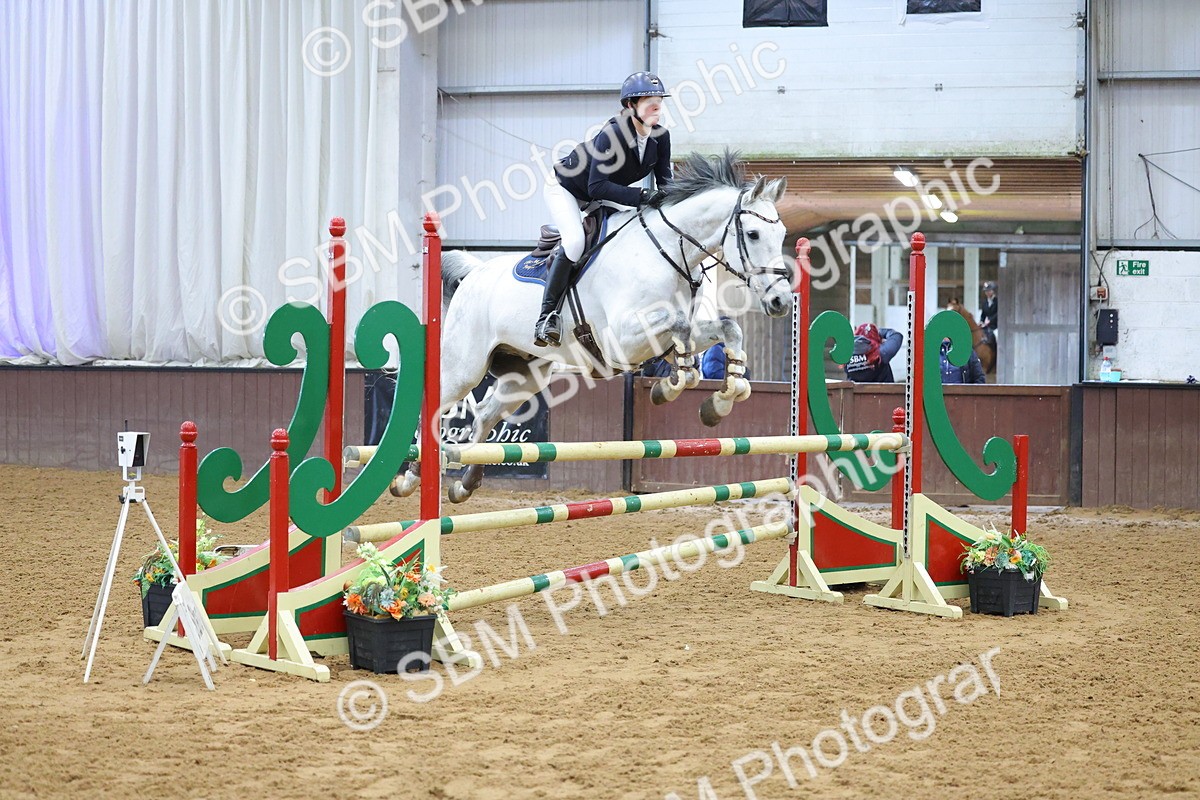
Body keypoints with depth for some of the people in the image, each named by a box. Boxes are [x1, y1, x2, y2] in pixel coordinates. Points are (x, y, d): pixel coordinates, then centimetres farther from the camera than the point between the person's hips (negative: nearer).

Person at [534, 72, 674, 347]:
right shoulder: (612, 134, -34)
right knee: (575, 241, -28)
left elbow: (664, 179, -6)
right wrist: (641, 196, -46)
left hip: (600, 200, 9)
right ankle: (548, 315, -25)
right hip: (565, 189, -9)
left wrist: (666, 194, -31)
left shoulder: (660, 136, -14)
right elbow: (596, 186, -38)